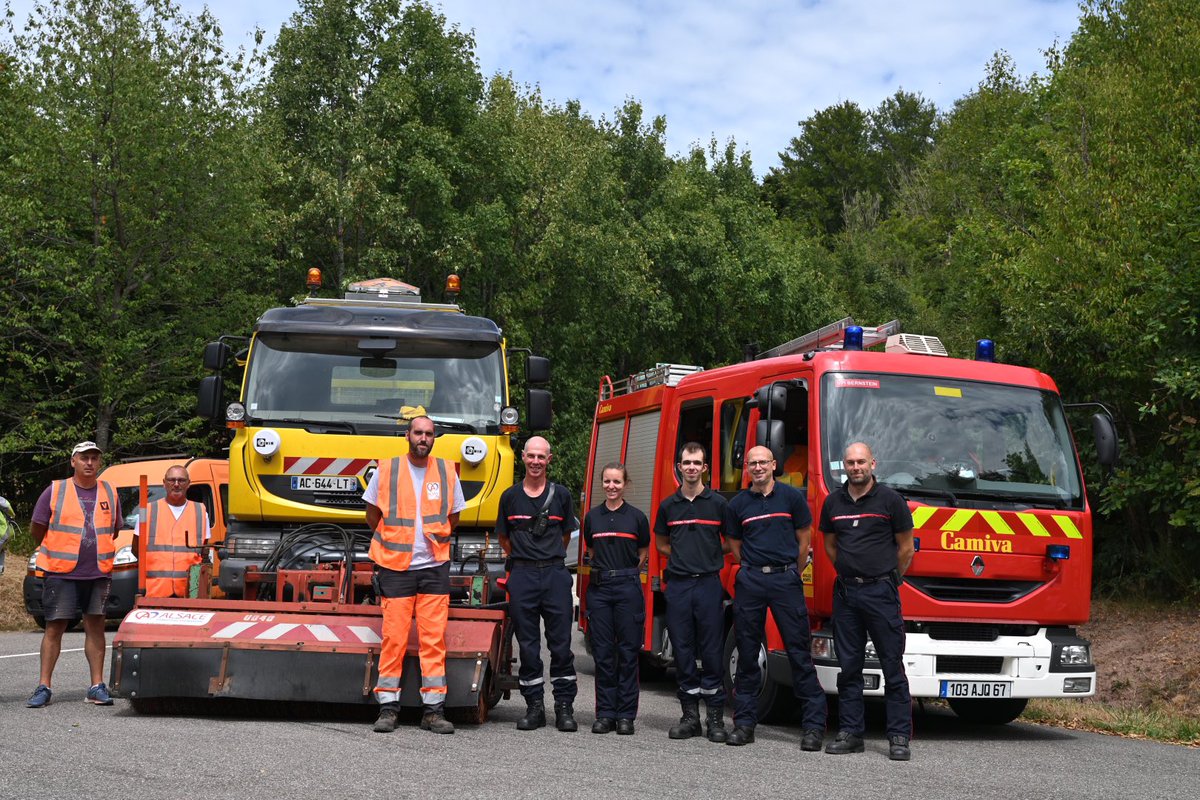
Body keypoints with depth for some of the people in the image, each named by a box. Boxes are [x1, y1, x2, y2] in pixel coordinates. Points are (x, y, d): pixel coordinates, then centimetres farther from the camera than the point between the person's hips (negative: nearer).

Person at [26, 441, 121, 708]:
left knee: (95, 626, 3)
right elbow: (36, 529, 8)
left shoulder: (109, 493, 9)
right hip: (60, 573, -2)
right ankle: (43, 687, 3)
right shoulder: (55, 491, 1)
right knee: (55, 627, -1)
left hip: (98, 573, 2)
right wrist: (54, 554, 13)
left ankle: (97, 686, 7)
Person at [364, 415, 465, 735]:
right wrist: (394, 543, 11)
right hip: (395, 568, -1)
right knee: (393, 639, -3)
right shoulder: (386, 471, 4)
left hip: (434, 568, 1)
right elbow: (372, 516, 12)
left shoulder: (447, 472, 8)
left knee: (434, 639, -1)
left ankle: (434, 710, 3)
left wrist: (434, 542, 12)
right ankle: (388, 708, 4)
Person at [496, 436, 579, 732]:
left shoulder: (561, 495, 7)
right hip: (522, 575, 1)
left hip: (555, 574, -1)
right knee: (527, 644, 3)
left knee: (561, 643, -1)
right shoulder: (511, 496, 8)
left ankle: (564, 707, 4)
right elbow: (503, 537, 18)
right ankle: (534, 706, 10)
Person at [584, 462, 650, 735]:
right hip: (599, 588, 2)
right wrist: (605, 570, 11)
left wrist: (626, 574, 8)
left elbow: (643, 553, 12)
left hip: (628, 587, -2)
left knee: (628, 652, 0)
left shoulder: (636, 517, 1)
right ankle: (605, 713, 10)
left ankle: (626, 715, 6)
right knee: (602, 652, 3)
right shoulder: (592, 517, 8)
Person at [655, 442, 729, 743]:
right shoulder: (668, 505, 10)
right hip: (678, 584, 3)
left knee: (711, 651, -1)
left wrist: (708, 554, 3)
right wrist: (685, 556, 10)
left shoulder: (718, 503, 2)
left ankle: (716, 717, 6)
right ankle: (690, 715, 11)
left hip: (708, 583, -2)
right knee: (682, 651, 4)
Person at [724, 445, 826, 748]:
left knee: (799, 651, -3)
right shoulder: (738, 503, 8)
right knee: (747, 652, 5)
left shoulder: (791, 497, 2)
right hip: (750, 581, 2)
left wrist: (792, 575, 10)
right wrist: (753, 570, 12)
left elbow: (803, 540, 7)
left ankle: (814, 724, -1)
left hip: (785, 578, -2)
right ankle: (744, 722, 12)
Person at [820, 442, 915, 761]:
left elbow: (905, 547, 3)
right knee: (848, 666, 7)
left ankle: (899, 737, 0)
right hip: (845, 592, 4)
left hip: (881, 592, -4)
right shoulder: (833, 502, 9)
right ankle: (850, 733, 13)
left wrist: (889, 579, 8)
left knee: (893, 666, -3)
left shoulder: (890, 500, -3)